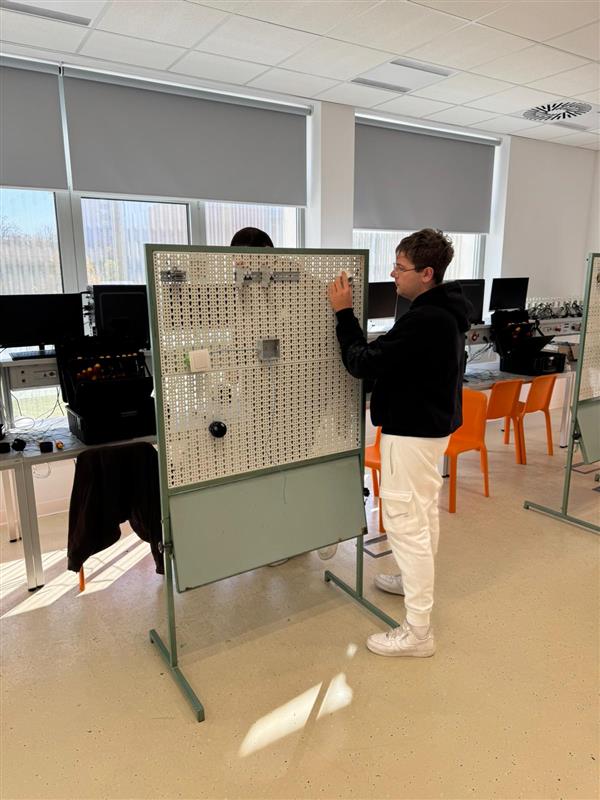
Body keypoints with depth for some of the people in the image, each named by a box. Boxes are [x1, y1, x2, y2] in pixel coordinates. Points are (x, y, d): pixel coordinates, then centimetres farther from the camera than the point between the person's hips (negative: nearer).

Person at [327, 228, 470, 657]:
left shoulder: (424, 320, -27)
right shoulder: (445, 311, 6)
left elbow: (363, 363, -24)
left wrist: (344, 312, -16)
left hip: (411, 431, -11)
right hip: (434, 423, 11)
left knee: (405, 522, -3)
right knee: (425, 512, 23)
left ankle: (418, 631, 7)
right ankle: (418, 582, 44)